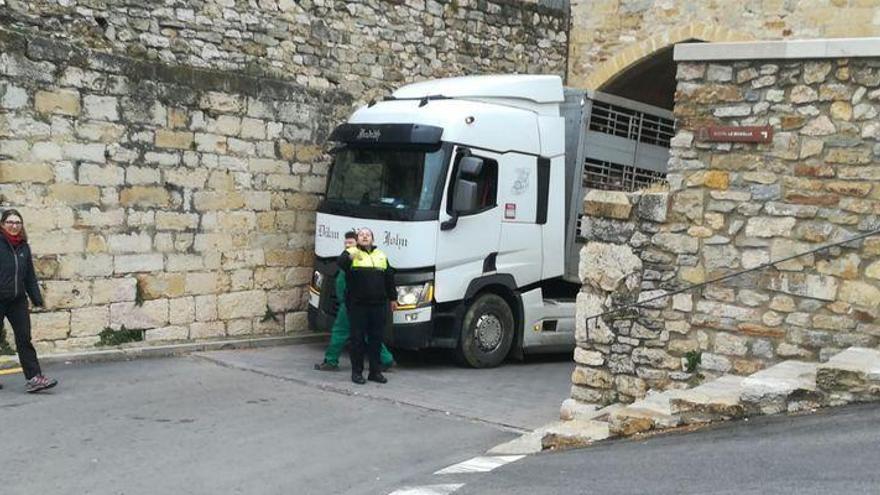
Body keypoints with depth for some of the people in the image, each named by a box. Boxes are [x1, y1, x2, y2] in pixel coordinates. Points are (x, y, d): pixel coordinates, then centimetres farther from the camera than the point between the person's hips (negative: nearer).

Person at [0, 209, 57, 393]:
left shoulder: (23, 247, 11)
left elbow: (30, 276, 16)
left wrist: (36, 298, 11)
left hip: (18, 300, 4)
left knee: (24, 338, 0)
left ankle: (34, 378, -4)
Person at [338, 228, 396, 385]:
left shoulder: (381, 256, 16)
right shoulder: (351, 253, 0)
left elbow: (389, 277, 23)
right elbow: (341, 263, -22)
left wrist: (393, 298, 23)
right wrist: (350, 258, -44)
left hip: (378, 305, 4)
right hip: (358, 305, -4)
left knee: (376, 338, 8)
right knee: (358, 338, -1)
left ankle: (375, 371, 16)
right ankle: (357, 372, 7)